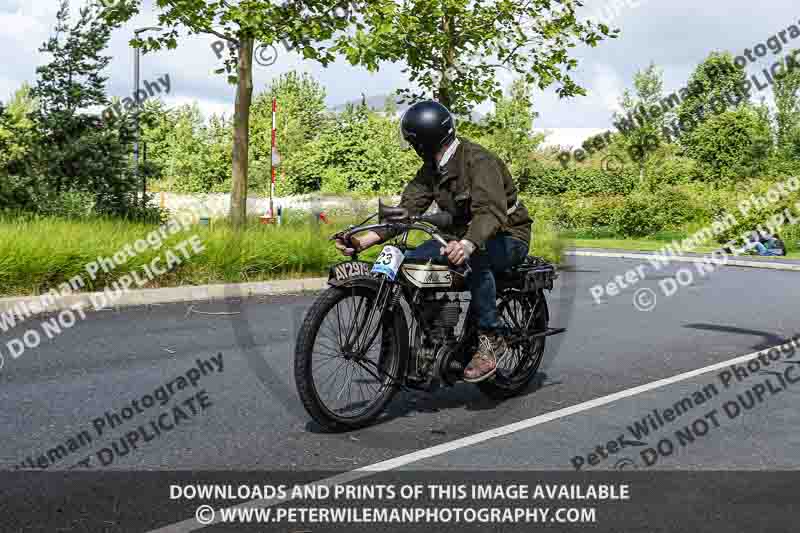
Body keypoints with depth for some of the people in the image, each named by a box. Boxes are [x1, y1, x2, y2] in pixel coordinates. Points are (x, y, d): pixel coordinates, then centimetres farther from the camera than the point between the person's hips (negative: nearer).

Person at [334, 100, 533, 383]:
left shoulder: (478, 160, -21)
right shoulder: (431, 169, 6)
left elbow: (491, 210, -37)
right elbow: (407, 209, -4)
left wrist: (468, 244, -57)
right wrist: (364, 240, -18)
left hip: (506, 235, -7)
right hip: (463, 234, 8)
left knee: (475, 258, -41)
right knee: (408, 262, -12)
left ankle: (491, 340, -26)